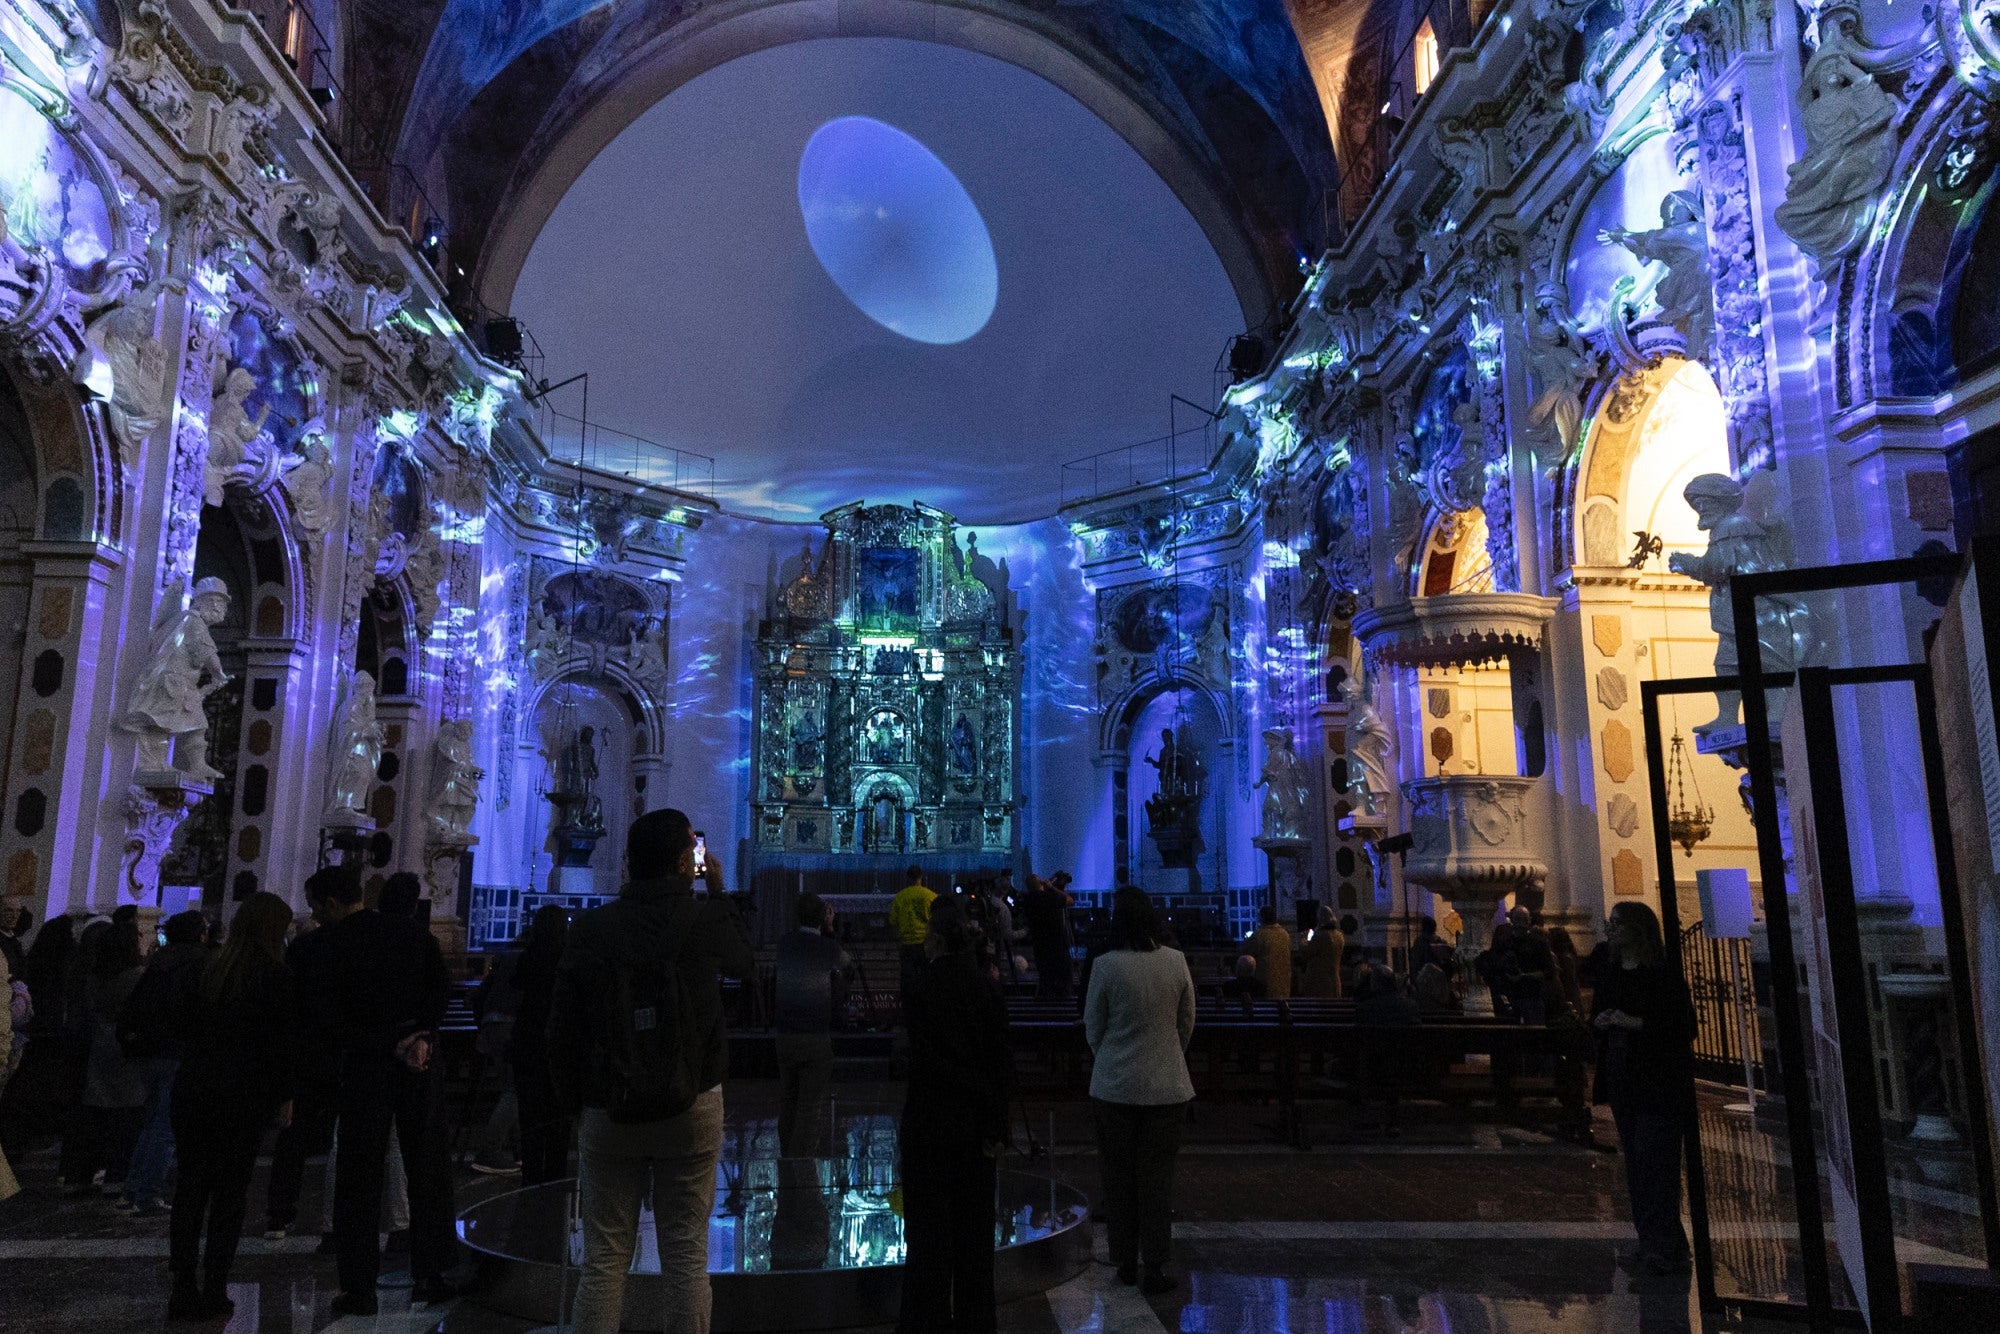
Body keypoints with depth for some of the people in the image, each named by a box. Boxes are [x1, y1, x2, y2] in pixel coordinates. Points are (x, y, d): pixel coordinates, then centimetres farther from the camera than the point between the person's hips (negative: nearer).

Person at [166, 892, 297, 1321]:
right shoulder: (275, 976, -11)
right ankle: (213, 1292, 8)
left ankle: (183, 1289, 13)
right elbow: (285, 1043, -9)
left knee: (190, 1187, 11)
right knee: (230, 1191, 5)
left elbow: (178, 1023, 11)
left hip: (192, 1089, 4)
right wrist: (284, 1096, 0)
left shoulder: (199, 968, 3)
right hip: (244, 1094, -4)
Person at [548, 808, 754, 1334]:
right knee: (685, 1255, 7)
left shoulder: (591, 928, -3)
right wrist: (719, 892, 22)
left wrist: (572, 1102, 14)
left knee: (604, 1257, 9)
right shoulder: (705, 920, -9)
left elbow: (563, 1028, 2)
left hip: (608, 1112, 2)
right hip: (691, 1106, -1)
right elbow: (742, 961, 15)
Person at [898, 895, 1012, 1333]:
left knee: (928, 1231, 6)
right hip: (977, 1126, 4)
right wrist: (997, 1126, 2)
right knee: (975, 1229, 13)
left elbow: (928, 1060, -14)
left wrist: (988, 1099, -5)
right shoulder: (987, 986, -1)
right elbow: (1001, 1061, -2)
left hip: (929, 1125, -4)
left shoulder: (921, 985, -12)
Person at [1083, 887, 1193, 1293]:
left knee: (1118, 1176, 12)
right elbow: (1187, 1023, 5)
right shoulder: (1176, 961, -5)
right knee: (1158, 1176, 9)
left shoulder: (1106, 965, -12)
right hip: (1167, 1087, 2)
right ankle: (1155, 1267, 11)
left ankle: (1126, 1262, 20)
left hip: (1114, 1087, -1)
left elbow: (1093, 1027, -2)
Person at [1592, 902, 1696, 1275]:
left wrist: (1636, 1023, -20)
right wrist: (1598, 1021, -2)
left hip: (1659, 1082, -7)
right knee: (1635, 1163, 11)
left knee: (1655, 1162, -8)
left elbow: (1686, 1027, -13)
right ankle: (1652, 1242, 20)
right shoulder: (1608, 974, 11)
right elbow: (1598, 1017, 21)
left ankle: (1663, 1248, 0)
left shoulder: (1664, 975, -11)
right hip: (1622, 1077, 7)